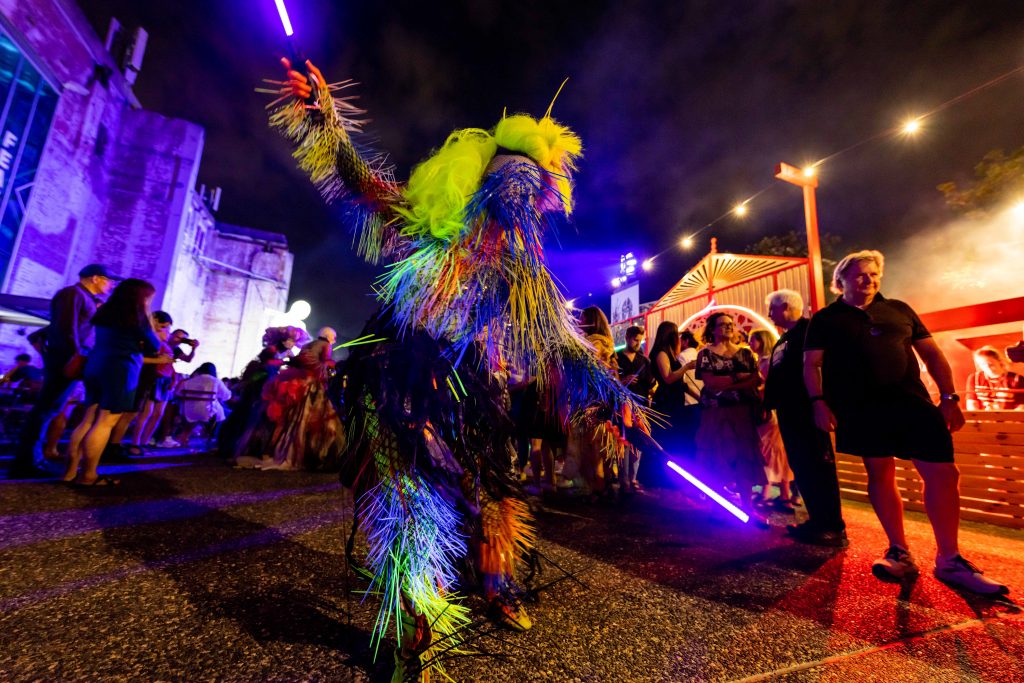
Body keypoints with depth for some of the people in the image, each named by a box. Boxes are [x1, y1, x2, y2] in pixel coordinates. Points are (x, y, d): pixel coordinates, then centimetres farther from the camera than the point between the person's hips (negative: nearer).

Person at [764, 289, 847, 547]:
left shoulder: (809, 329, -6)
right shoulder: (782, 341, 21)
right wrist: (768, 403, 17)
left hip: (806, 408, -9)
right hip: (788, 410, 9)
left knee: (818, 464, -4)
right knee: (800, 465, 11)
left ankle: (833, 528, 4)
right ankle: (818, 519, 21)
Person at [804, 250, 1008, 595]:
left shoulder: (899, 310, 15)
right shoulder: (826, 319, 5)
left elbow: (932, 353, 14)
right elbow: (811, 364, 0)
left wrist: (949, 397, 4)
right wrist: (819, 402, -11)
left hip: (911, 402, 3)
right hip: (861, 410, -2)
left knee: (943, 473, -1)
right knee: (880, 476, 6)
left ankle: (950, 561, 14)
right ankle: (900, 553, 18)